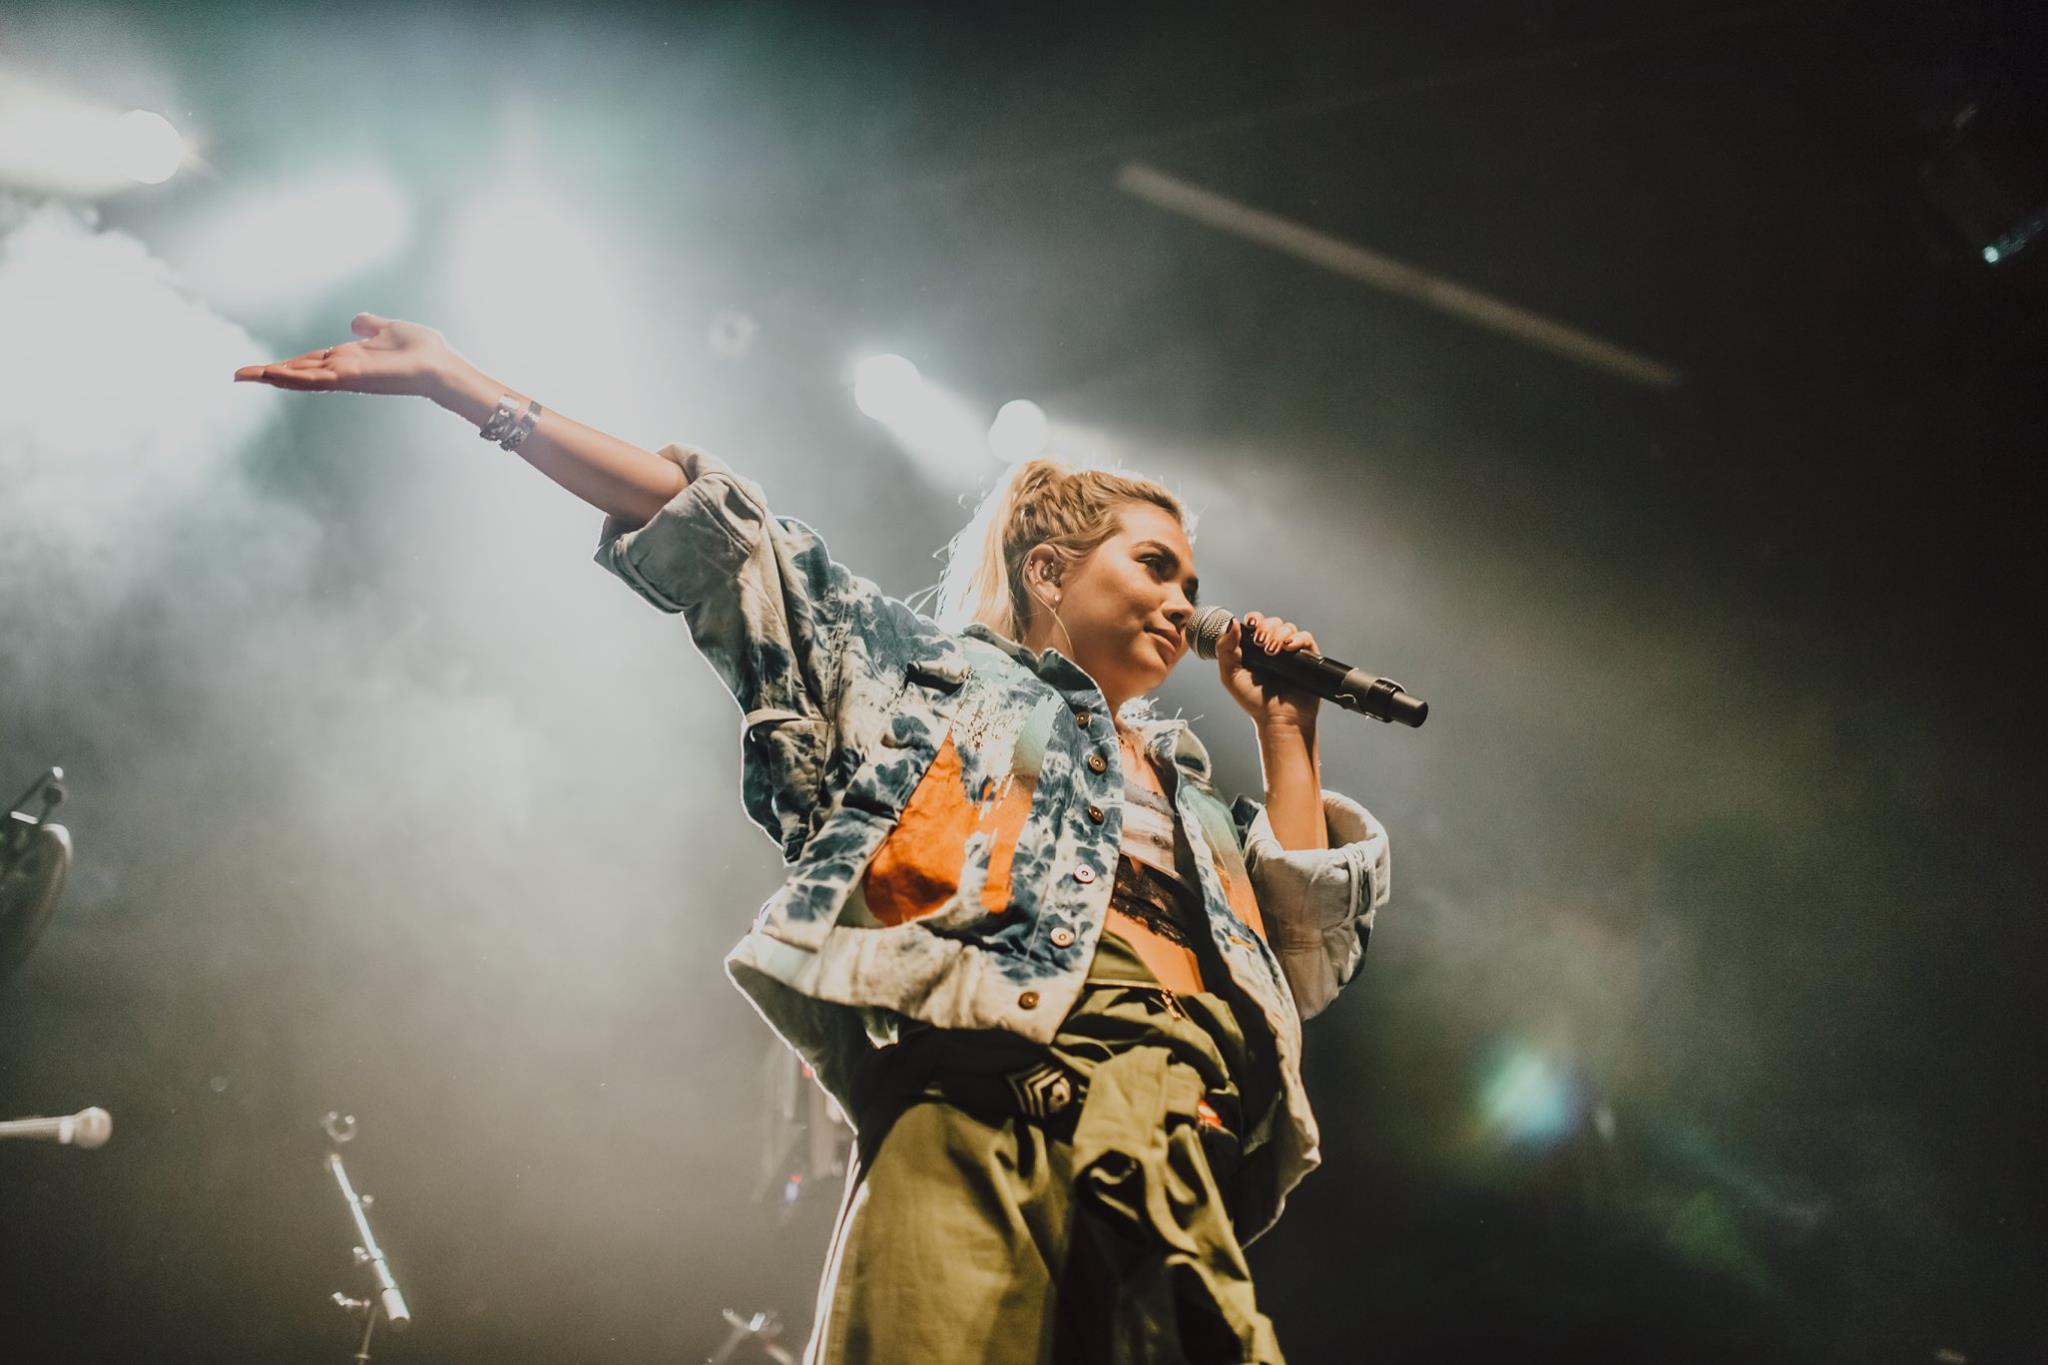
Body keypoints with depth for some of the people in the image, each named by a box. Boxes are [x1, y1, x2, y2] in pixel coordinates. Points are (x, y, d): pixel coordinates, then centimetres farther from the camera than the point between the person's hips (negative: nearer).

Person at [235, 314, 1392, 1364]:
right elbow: (715, 527, 19)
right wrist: (471, 390, 15)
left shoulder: (1186, 783, 36)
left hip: (1186, 1154, 5)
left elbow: (1305, 960, 23)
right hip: (975, 1106, -4)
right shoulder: (927, 669, 24)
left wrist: (1285, 731, 28)